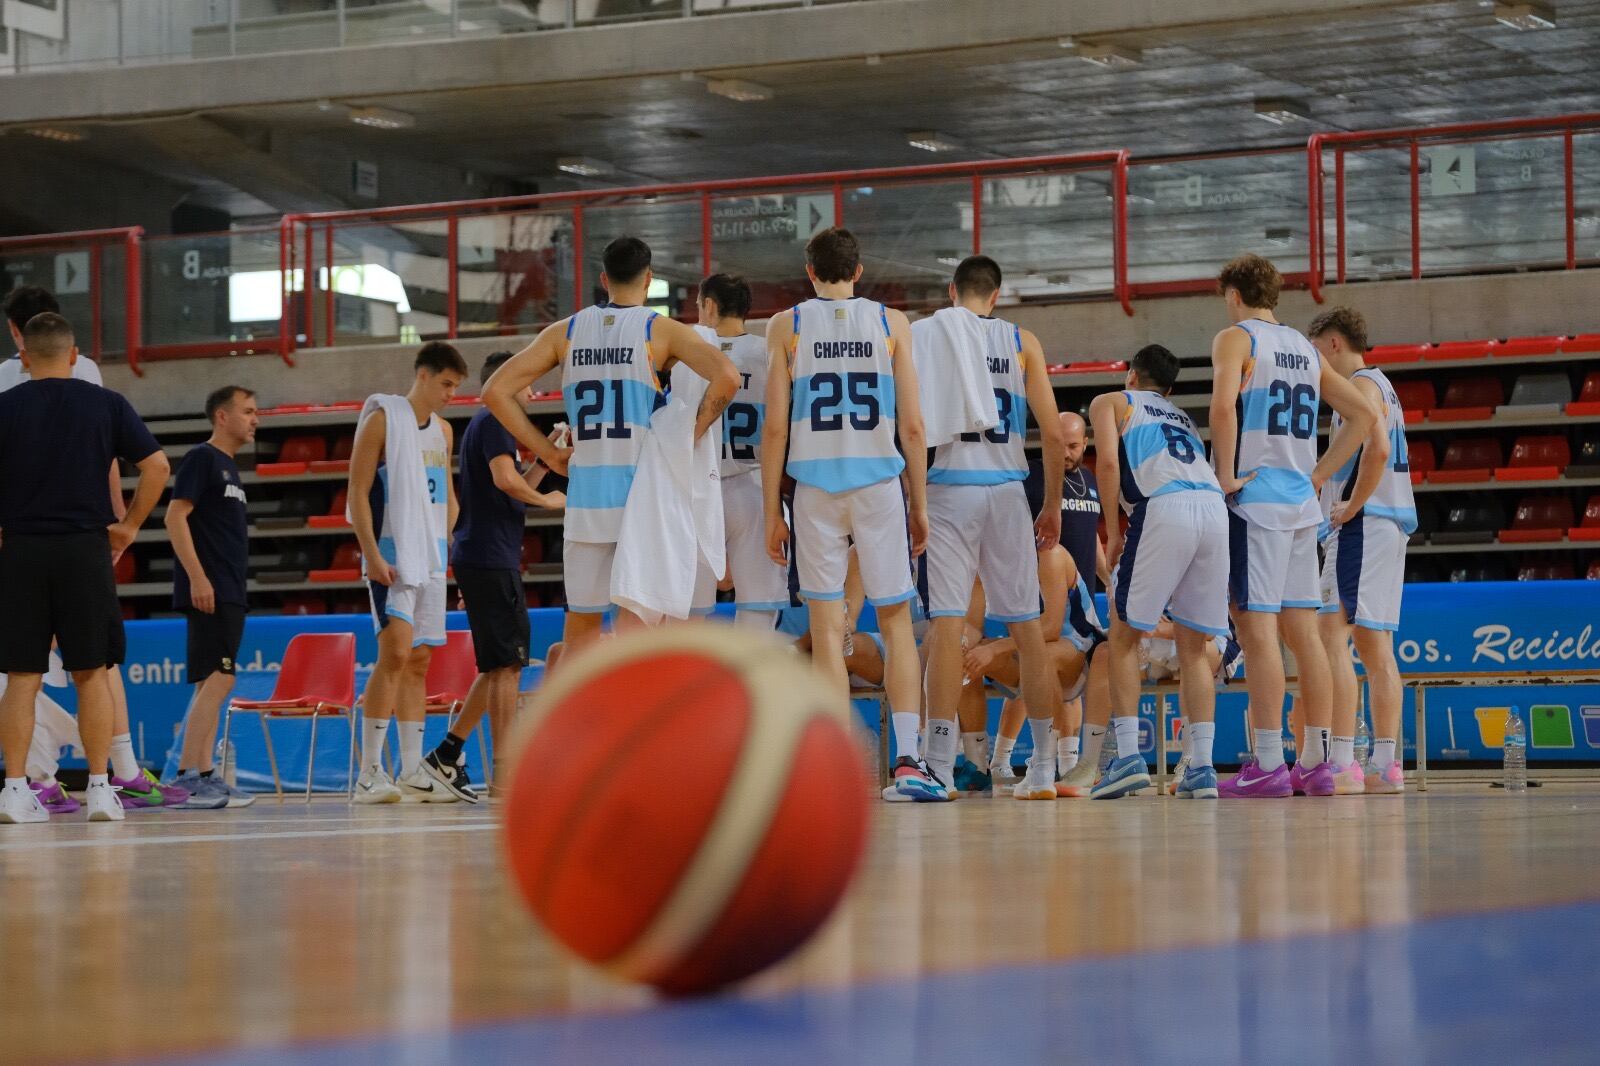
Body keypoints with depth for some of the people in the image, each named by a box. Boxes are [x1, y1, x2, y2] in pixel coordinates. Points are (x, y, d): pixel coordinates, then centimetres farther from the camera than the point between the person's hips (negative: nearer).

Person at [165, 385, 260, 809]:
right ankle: (188, 775, -15)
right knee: (217, 679, -14)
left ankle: (204, 777, 10)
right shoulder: (202, 458, -7)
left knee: (213, 684, 8)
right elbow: (175, 516, -15)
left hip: (230, 594, 10)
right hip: (208, 592, -10)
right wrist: (197, 576, -21)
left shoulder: (228, 467, 20)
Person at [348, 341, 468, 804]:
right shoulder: (382, 419, -6)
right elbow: (357, 493, -10)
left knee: (419, 662, 8)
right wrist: (372, 556, -18)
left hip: (431, 560, 8)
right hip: (391, 558, -8)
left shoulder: (443, 431, 15)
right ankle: (369, 773, -15)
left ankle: (412, 771, 11)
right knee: (395, 652, -17)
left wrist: (445, 545, 13)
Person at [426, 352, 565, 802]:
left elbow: (514, 491, 25)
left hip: (482, 558, 10)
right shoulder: (494, 422, -8)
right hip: (490, 558, -10)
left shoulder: (485, 425, 23)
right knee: (506, 664, -9)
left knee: (499, 665, 13)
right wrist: (546, 500, -8)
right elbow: (506, 480, -23)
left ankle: (447, 753, 14)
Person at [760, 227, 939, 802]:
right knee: (896, 621, 9)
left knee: (827, 631, 3)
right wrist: (919, 505, 10)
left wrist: (772, 513, 5)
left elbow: (775, 428, 0)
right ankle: (907, 760, -2)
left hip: (815, 487, 0)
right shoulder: (890, 323, 6)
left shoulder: (787, 326, 4)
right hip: (880, 482, 0)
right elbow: (912, 425, 3)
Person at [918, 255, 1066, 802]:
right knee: (1026, 625, 8)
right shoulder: (1022, 341, 8)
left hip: (949, 487, -2)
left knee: (946, 622, -4)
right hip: (1006, 490, 2)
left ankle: (940, 766, -10)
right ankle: (1043, 770, 12)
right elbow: (1053, 432, 3)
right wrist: (1053, 506, 12)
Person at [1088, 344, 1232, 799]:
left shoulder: (1111, 402, 20)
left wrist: (1113, 530, 7)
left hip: (1163, 508, -5)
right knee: (1193, 647, 12)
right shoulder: (1183, 417, 37)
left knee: (1124, 636, 6)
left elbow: (1108, 460, 4)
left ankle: (1128, 756, -5)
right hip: (1216, 508, 5)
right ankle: (1201, 768, 3)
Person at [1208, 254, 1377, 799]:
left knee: (1257, 629, -8)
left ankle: (1268, 765, -12)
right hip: (1301, 503, 7)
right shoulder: (1306, 349, 18)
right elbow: (1364, 414, 19)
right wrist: (1317, 474, 16)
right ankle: (1315, 762, 9)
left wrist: (1227, 476, -14)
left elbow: (1222, 406, -22)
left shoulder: (1234, 338, -3)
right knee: (1301, 629, 8)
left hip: (1254, 501, -7)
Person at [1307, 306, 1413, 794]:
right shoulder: (1380, 386, 22)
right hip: (1389, 527, 11)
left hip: (1362, 526, -11)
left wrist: (1351, 507, -17)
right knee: (1375, 647, 11)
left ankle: (1342, 764, -22)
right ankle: (1384, 766, 10)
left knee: (1332, 638, -15)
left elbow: (1378, 448, -24)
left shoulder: (1361, 385, -8)